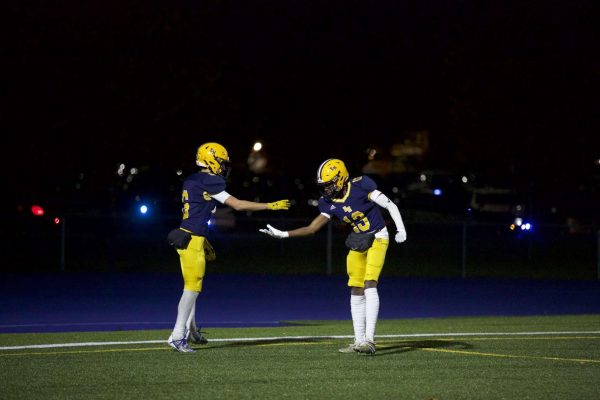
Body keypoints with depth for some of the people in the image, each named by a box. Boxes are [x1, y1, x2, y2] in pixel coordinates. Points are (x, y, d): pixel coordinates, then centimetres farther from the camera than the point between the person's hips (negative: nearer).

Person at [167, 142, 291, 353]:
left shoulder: (191, 182, 14)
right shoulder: (208, 183, -13)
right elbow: (237, 205, -13)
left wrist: (203, 241, 28)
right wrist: (270, 206, -7)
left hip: (188, 238, 10)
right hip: (192, 241, -10)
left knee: (192, 286, 18)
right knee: (192, 288, -7)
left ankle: (190, 330, 28)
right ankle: (177, 336, -7)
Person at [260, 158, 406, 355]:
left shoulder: (360, 186, -18)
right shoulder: (329, 203, -1)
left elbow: (390, 205, -13)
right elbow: (312, 228, 3)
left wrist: (401, 229, -20)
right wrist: (282, 234, -3)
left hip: (377, 238, -7)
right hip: (358, 242, 7)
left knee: (369, 285, -19)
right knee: (356, 292, 6)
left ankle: (369, 339, -20)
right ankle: (359, 342, 13)